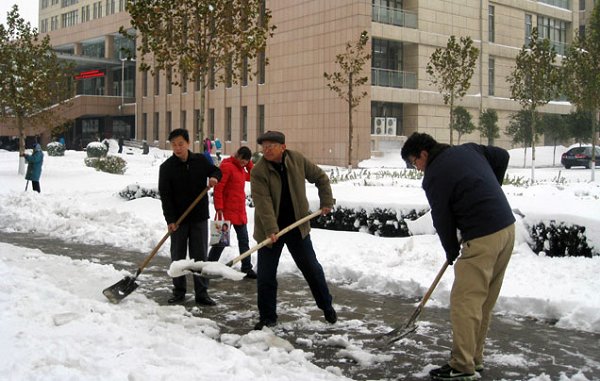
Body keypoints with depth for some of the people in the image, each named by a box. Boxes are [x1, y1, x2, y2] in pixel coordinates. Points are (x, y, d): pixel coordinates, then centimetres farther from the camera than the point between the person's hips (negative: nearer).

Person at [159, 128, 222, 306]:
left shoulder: (200, 160, 2)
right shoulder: (166, 167, -5)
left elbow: (216, 170, 20)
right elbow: (165, 195, -9)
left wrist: (214, 177, -5)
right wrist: (170, 219, -18)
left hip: (199, 218, 1)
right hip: (178, 219, -1)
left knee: (200, 256, 4)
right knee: (177, 257, 7)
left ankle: (202, 293, 9)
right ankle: (179, 292, 19)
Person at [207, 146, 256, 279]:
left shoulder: (241, 168, 13)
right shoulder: (227, 166, -14)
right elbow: (218, 189, -18)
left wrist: (249, 164, 9)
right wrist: (219, 208, -21)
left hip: (240, 211, 8)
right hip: (227, 211, -8)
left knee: (244, 240, 10)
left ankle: (246, 268, 17)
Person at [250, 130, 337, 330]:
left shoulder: (298, 160, -5)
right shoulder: (258, 171, -15)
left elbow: (320, 177, 9)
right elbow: (262, 202, -24)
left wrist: (326, 202, 1)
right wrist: (271, 229, -33)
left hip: (297, 226, 2)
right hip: (269, 231, -2)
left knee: (312, 268, 11)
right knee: (266, 275, 1)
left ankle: (327, 307, 29)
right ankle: (267, 317, 16)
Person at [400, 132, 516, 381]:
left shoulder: (434, 177, -9)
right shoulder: (468, 149, 12)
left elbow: (443, 220, -4)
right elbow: (502, 156, 21)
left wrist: (452, 253, 11)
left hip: (482, 239, -9)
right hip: (507, 228, 9)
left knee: (464, 301, -3)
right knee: (485, 301, 15)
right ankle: (474, 358, 25)